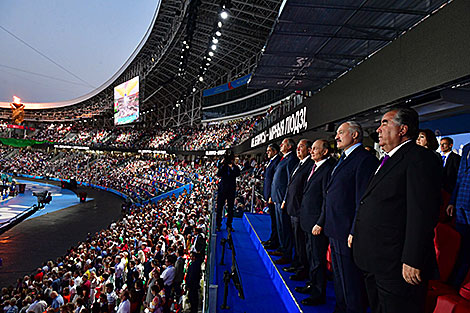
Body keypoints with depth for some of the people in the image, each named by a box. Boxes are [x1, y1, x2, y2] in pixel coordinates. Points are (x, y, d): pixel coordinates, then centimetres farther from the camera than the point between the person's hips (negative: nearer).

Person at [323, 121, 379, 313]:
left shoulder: (365, 159, -15)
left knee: (351, 283, 5)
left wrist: (354, 233, -21)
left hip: (348, 234, -10)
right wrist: (324, 223, 18)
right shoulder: (343, 159, 16)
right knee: (339, 278, 23)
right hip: (335, 232, 10)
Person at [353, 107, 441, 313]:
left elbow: (422, 213, -21)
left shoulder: (420, 158, -13)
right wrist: (355, 233, 17)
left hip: (395, 265, -9)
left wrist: (412, 261, -23)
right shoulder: (388, 160, 17)